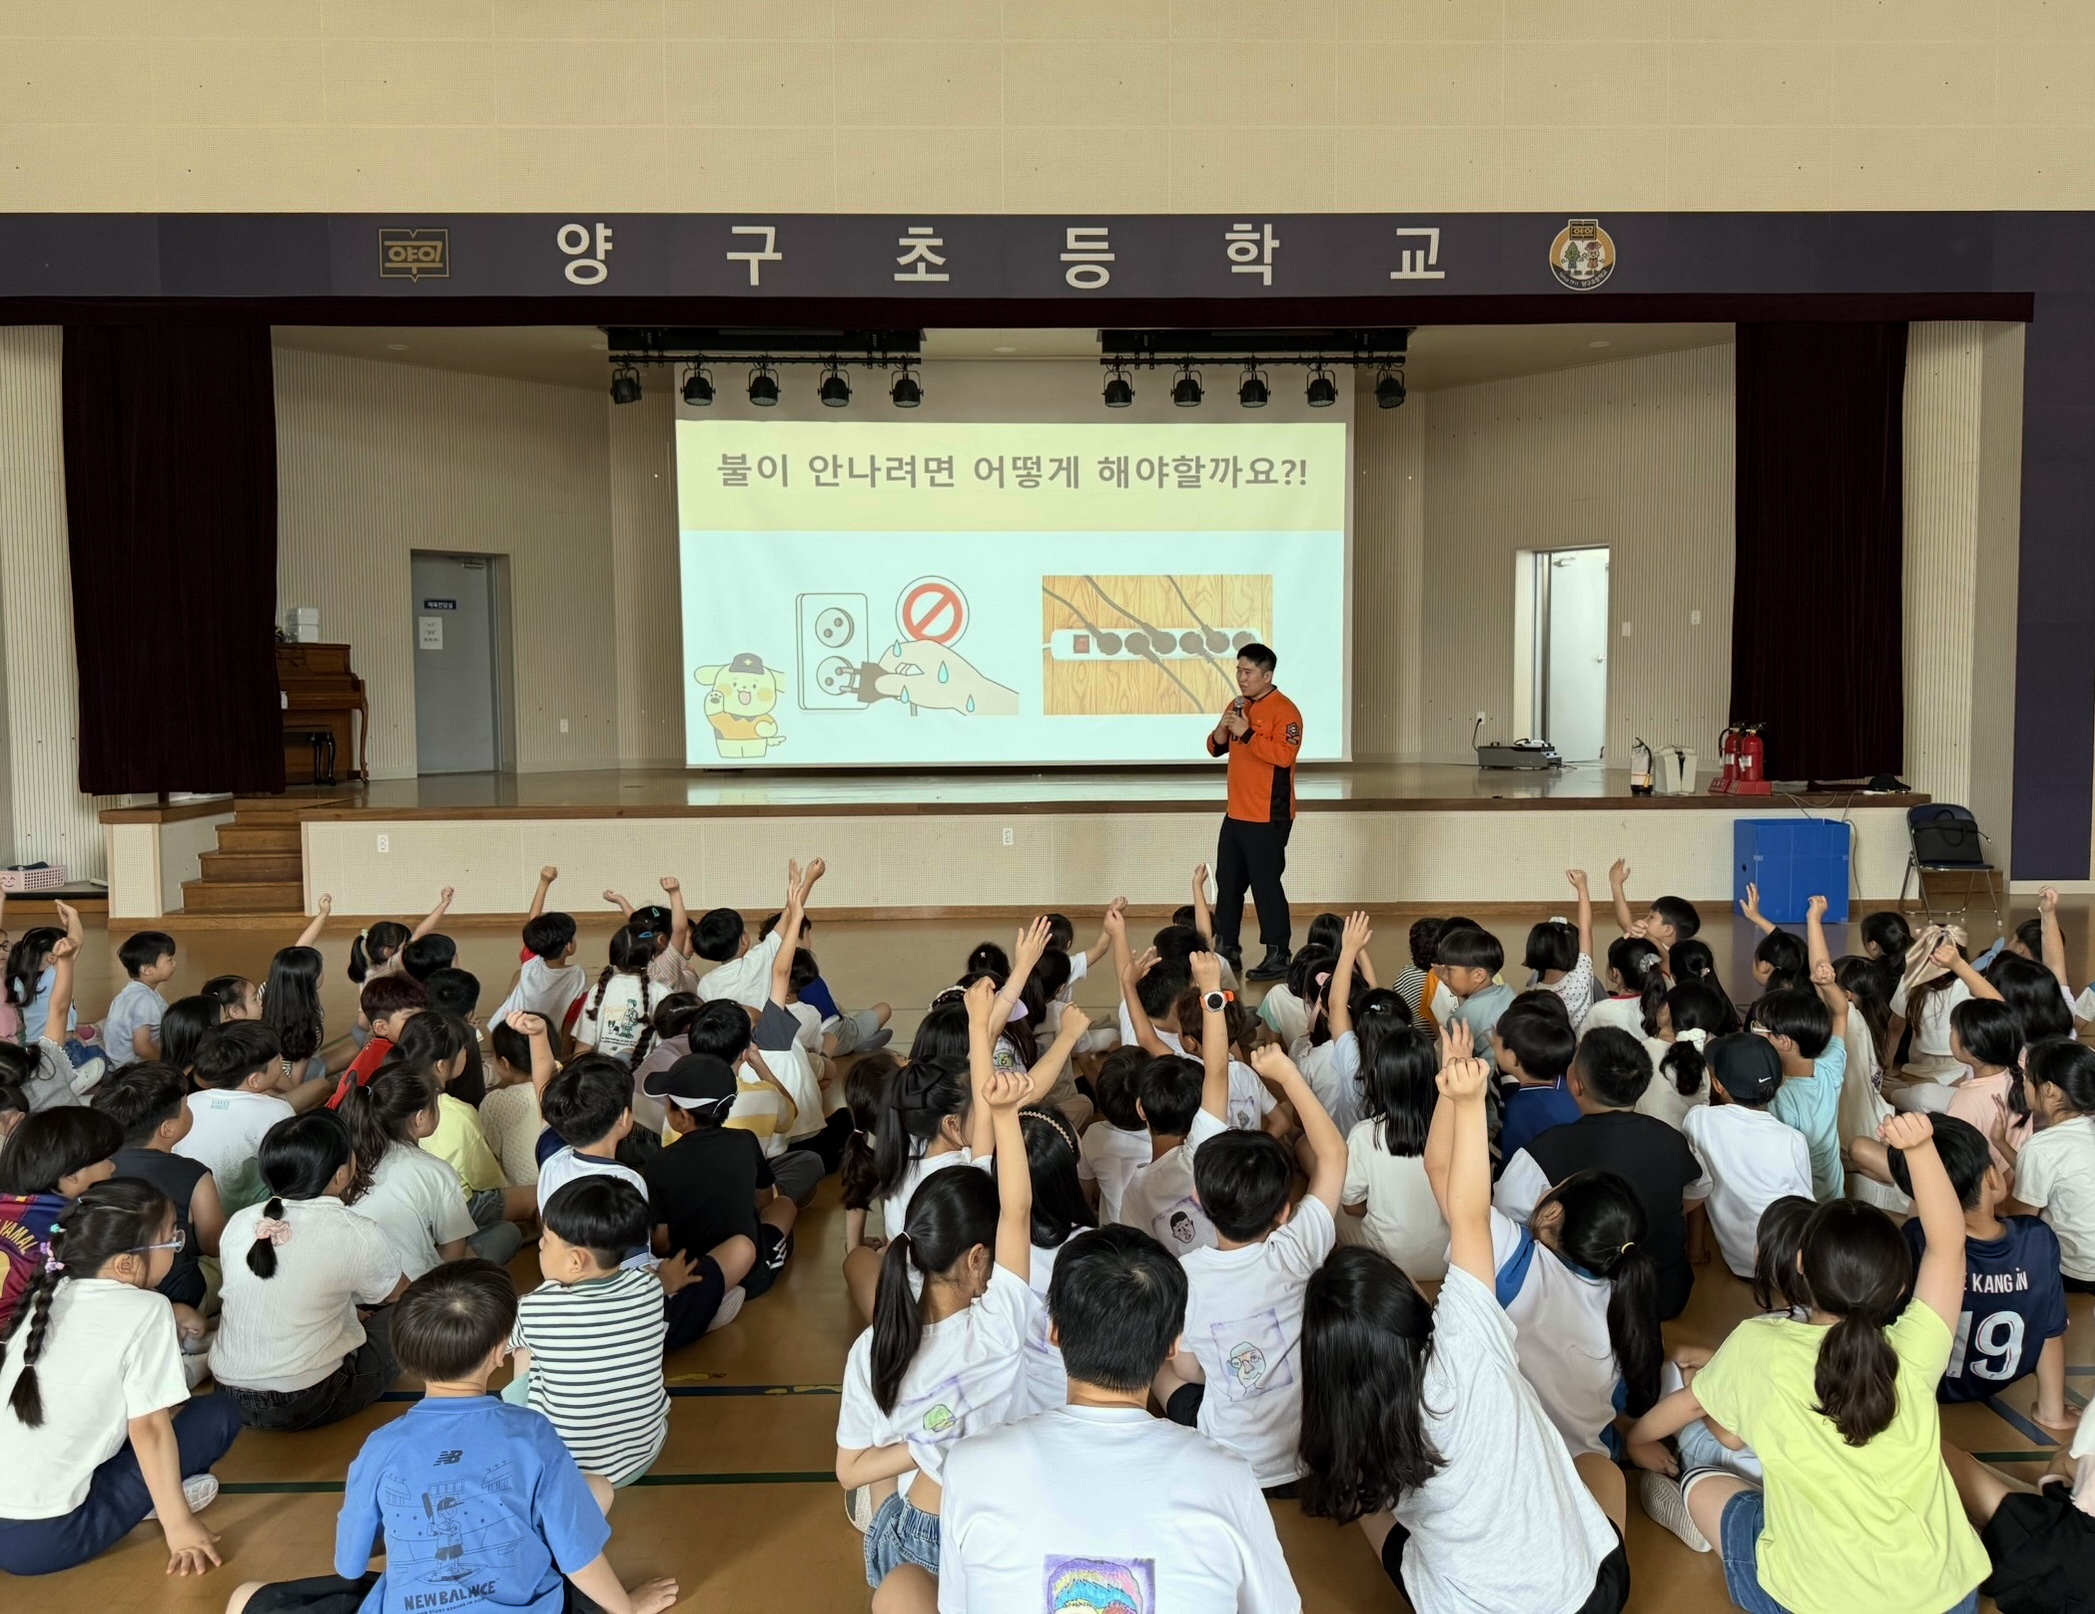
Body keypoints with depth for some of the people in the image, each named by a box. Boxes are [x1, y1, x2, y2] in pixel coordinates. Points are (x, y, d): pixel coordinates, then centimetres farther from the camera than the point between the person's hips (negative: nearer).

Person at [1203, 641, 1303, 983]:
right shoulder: (1237, 706, 13)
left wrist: (1246, 733, -24)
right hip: (1236, 814, 9)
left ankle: (1278, 958, 0)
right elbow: (1215, 749, 17)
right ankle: (1226, 950, 25)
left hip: (1268, 817, -8)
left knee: (1266, 885, -7)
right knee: (1227, 882, 14)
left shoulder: (1284, 711, -12)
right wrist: (1221, 731, -4)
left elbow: (1283, 754, -25)